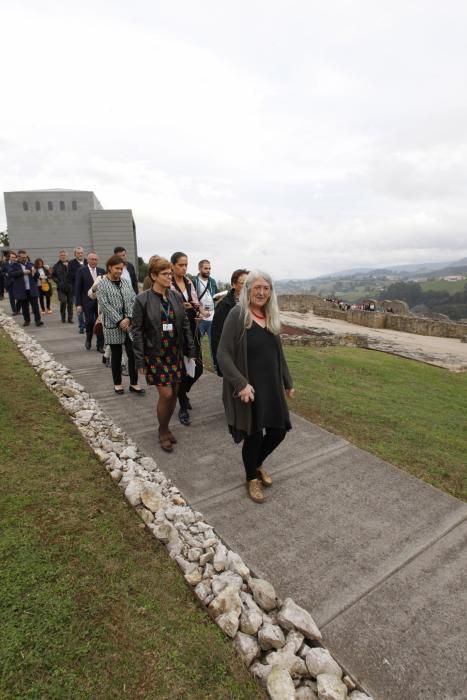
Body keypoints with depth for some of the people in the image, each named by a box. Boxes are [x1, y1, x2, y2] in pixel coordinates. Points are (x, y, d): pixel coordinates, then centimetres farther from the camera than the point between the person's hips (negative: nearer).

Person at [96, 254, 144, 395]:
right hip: (113, 325, -3)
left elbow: (133, 300, 4)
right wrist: (119, 321, -16)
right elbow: (105, 305, -11)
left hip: (129, 324, 4)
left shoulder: (125, 282, 10)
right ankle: (117, 383, 22)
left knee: (133, 354, 2)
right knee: (116, 355, 7)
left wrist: (129, 318, -11)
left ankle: (134, 383, 13)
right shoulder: (102, 284, -3)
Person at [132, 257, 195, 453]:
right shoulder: (143, 299, -9)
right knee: (165, 394, -6)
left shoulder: (176, 296, 3)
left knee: (174, 393, 9)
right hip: (155, 354, -4)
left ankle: (166, 428, 32)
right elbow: (137, 330, -7)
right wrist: (140, 361, -9)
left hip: (175, 353, 4)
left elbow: (185, 324, 8)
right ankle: (162, 432, 19)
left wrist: (190, 350, 7)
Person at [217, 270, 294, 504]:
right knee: (254, 434, 6)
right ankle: (252, 478, 34)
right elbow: (223, 354, -16)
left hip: (271, 386, 6)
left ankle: (258, 464, 42)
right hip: (247, 388, -6)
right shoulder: (237, 315, -13)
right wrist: (241, 383, -24)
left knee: (278, 431, 11)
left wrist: (287, 382, 19)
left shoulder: (272, 317, 8)